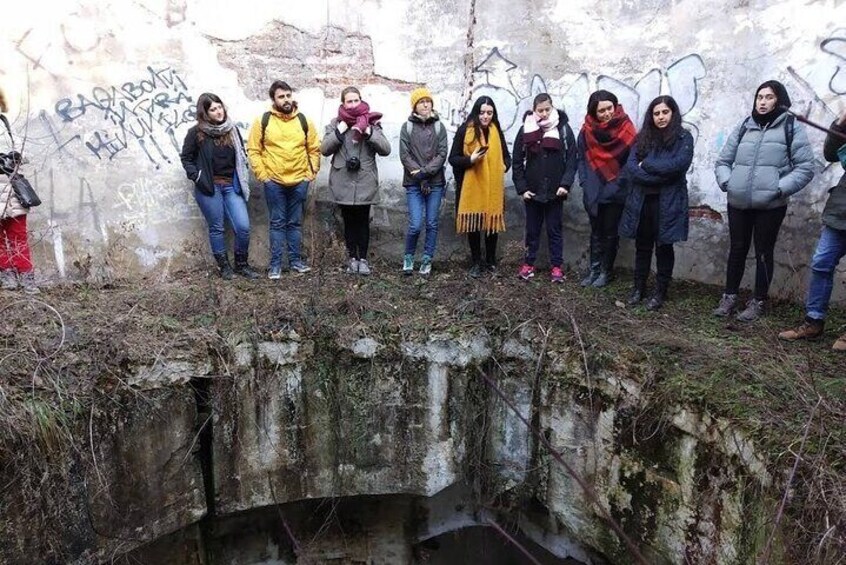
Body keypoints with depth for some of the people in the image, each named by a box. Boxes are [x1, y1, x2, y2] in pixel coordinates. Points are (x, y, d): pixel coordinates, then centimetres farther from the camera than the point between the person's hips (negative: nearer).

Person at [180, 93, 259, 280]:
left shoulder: (232, 130, 7)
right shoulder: (196, 132, -3)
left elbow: (241, 156, 16)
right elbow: (186, 157, 4)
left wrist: (242, 181, 6)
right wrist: (197, 177, -7)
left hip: (231, 186, 3)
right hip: (209, 187, -3)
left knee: (243, 226, -5)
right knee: (216, 228, 4)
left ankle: (241, 264, 13)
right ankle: (224, 266, 19)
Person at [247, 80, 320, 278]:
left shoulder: (304, 121, 4)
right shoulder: (263, 121, -3)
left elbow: (314, 149, 9)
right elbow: (253, 150, -1)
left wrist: (311, 172, 2)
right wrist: (262, 175, -7)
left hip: (299, 181, 2)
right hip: (274, 182, -2)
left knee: (295, 223, 11)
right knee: (277, 223, 4)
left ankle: (296, 260, 21)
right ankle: (275, 263, 11)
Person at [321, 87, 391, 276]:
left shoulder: (371, 122, 3)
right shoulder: (335, 124, 6)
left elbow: (386, 149, -5)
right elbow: (324, 149, -2)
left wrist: (368, 132, -16)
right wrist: (339, 131, -11)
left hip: (365, 183, -1)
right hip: (343, 183, 1)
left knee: (363, 221, 5)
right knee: (349, 221, 9)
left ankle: (363, 258, 16)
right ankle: (353, 258, 19)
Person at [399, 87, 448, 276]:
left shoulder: (439, 127, 7)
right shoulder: (407, 127, 3)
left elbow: (442, 154, -2)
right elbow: (404, 155, -4)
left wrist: (426, 172, -14)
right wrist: (420, 177, -12)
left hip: (435, 183, 2)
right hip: (414, 183, -2)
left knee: (432, 224, 5)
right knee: (416, 225, -7)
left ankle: (427, 260, 18)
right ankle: (408, 257, 15)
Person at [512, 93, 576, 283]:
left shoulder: (564, 128, -2)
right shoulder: (526, 129, 0)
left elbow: (571, 159, -4)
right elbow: (517, 162, 1)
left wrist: (566, 184, -14)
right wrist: (522, 188, -5)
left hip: (555, 191, -1)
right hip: (532, 191, 1)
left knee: (554, 229, 8)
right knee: (532, 229, 11)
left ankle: (556, 266, 16)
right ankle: (529, 263, 23)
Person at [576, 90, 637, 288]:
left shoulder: (626, 129, -10)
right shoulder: (587, 130, -2)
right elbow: (581, 158, 5)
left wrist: (616, 185, -12)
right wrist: (585, 183, -5)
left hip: (615, 193, -3)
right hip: (593, 192, 3)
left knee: (610, 232, 9)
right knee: (596, 232, 13)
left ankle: (606, 271, 21)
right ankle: (594, 269, 24)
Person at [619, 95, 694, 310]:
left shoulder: (683, 138, 1)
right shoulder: (643, 137, 10)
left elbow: (678, 165, -16)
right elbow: (630, 167, -3)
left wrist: (646, 165, -10)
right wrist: (659, 174, -14)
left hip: (668, 202, -3)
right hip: (641, 200, 3)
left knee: (664, 247, 6)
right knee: (642, 246, 11)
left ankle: (661, 291, 16)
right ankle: (639, 288, 22)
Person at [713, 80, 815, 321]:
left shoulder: (792, 128, 0)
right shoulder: (744, 126, 10)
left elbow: (805, 168, -4)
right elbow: (723, 160, 14)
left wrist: (780, 188, -15)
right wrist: (726, 181, -4)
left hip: (770, 206, -3)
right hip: (738, 203, 3)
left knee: (763, 253, 7)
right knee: (737, 250, 13)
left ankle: (758, 302, 19)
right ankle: (729, 296, 26)